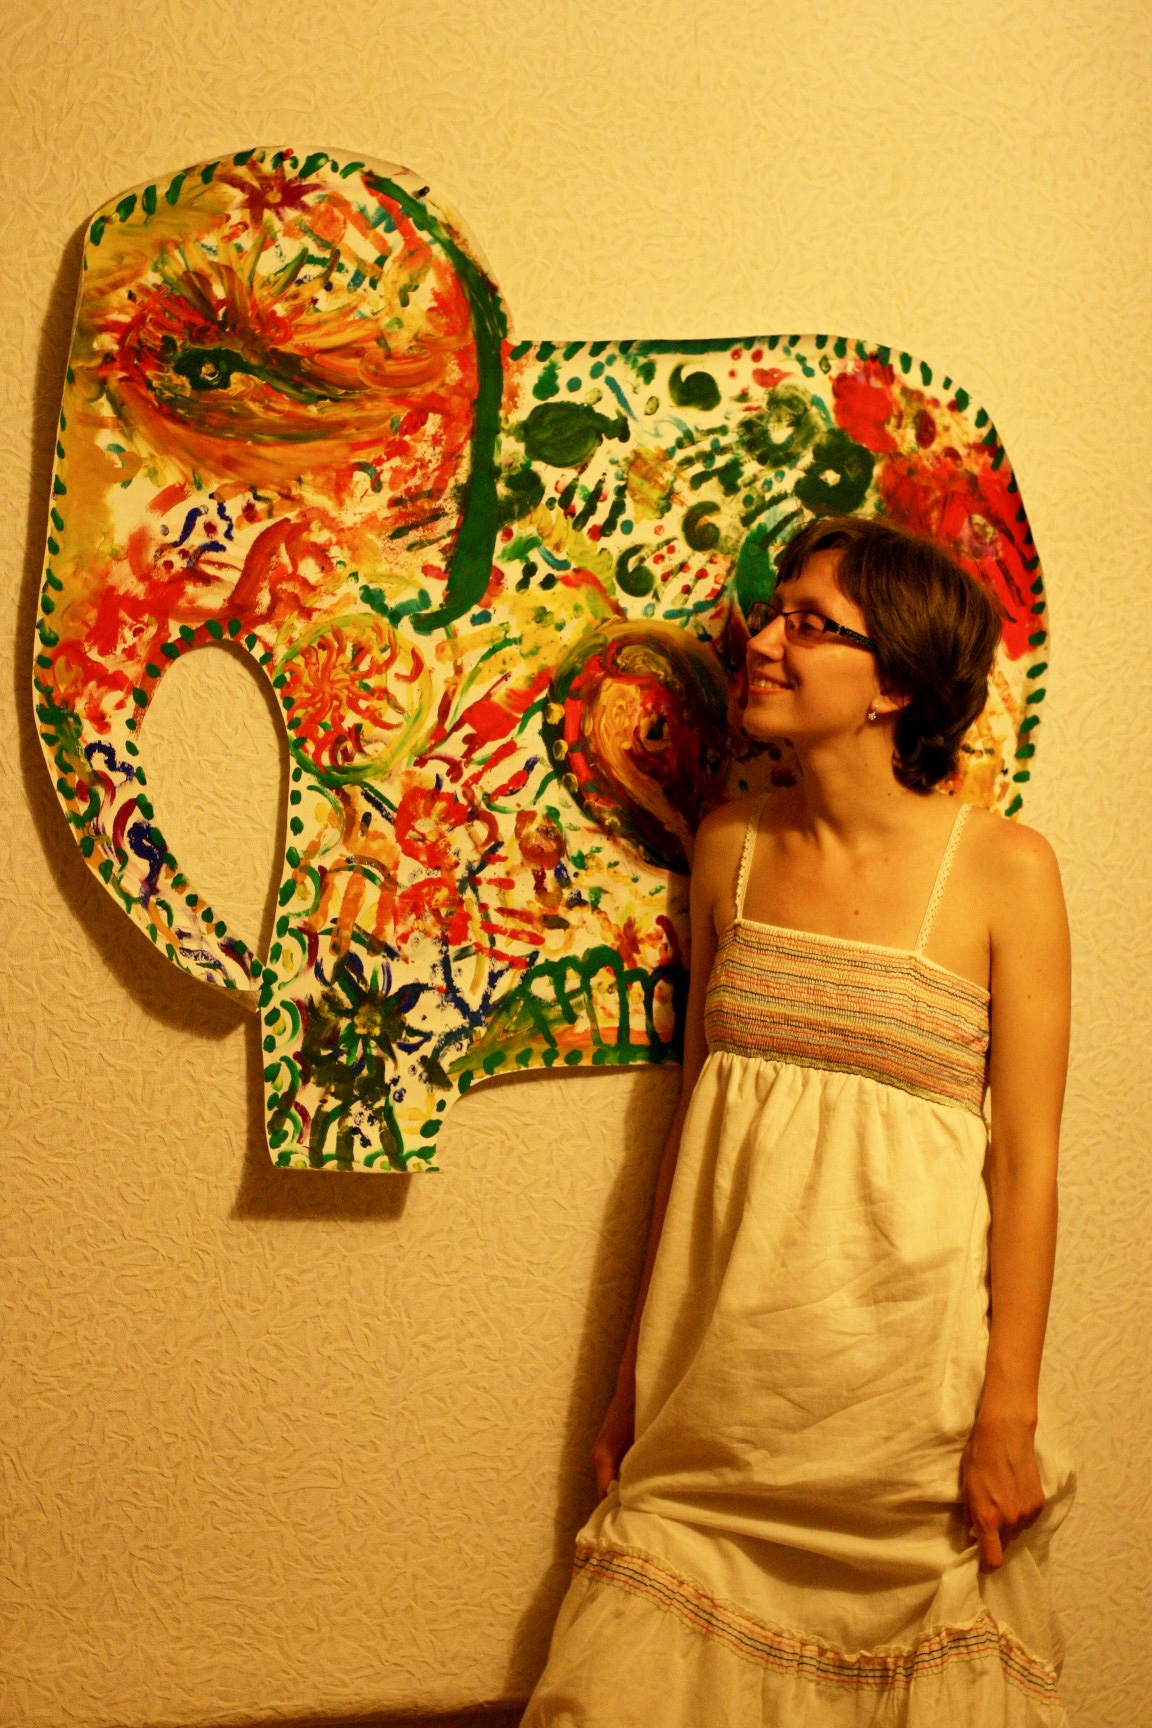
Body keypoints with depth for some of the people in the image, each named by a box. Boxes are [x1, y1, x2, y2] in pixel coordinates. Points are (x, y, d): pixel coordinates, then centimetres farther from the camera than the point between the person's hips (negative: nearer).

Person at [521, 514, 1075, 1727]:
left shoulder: (1002, 869, -8)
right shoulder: (730, 846, 4)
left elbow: (1026, 1158, -8)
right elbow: (691, 1107, 9)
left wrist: (1009, 1418, -9)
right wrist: (637, 1372, 11)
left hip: (902, 1357, -3)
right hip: (723, 1375, 4)